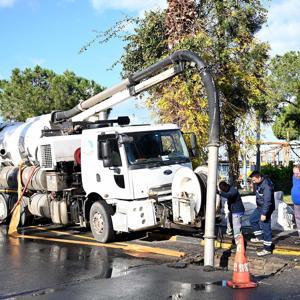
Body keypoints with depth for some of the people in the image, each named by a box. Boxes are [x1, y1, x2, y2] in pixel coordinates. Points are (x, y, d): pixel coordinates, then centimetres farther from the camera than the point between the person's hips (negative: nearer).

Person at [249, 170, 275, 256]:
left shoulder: (267, 186, -28)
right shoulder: (258, 183, 2)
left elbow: (267, 201, -29)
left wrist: (264, 214, -28)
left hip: (266, 208, -10)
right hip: (260, 207, 10)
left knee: (265, 227, -6)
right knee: (253, 219, 22)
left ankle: (267, 249, 3)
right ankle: (260, 238, 35)